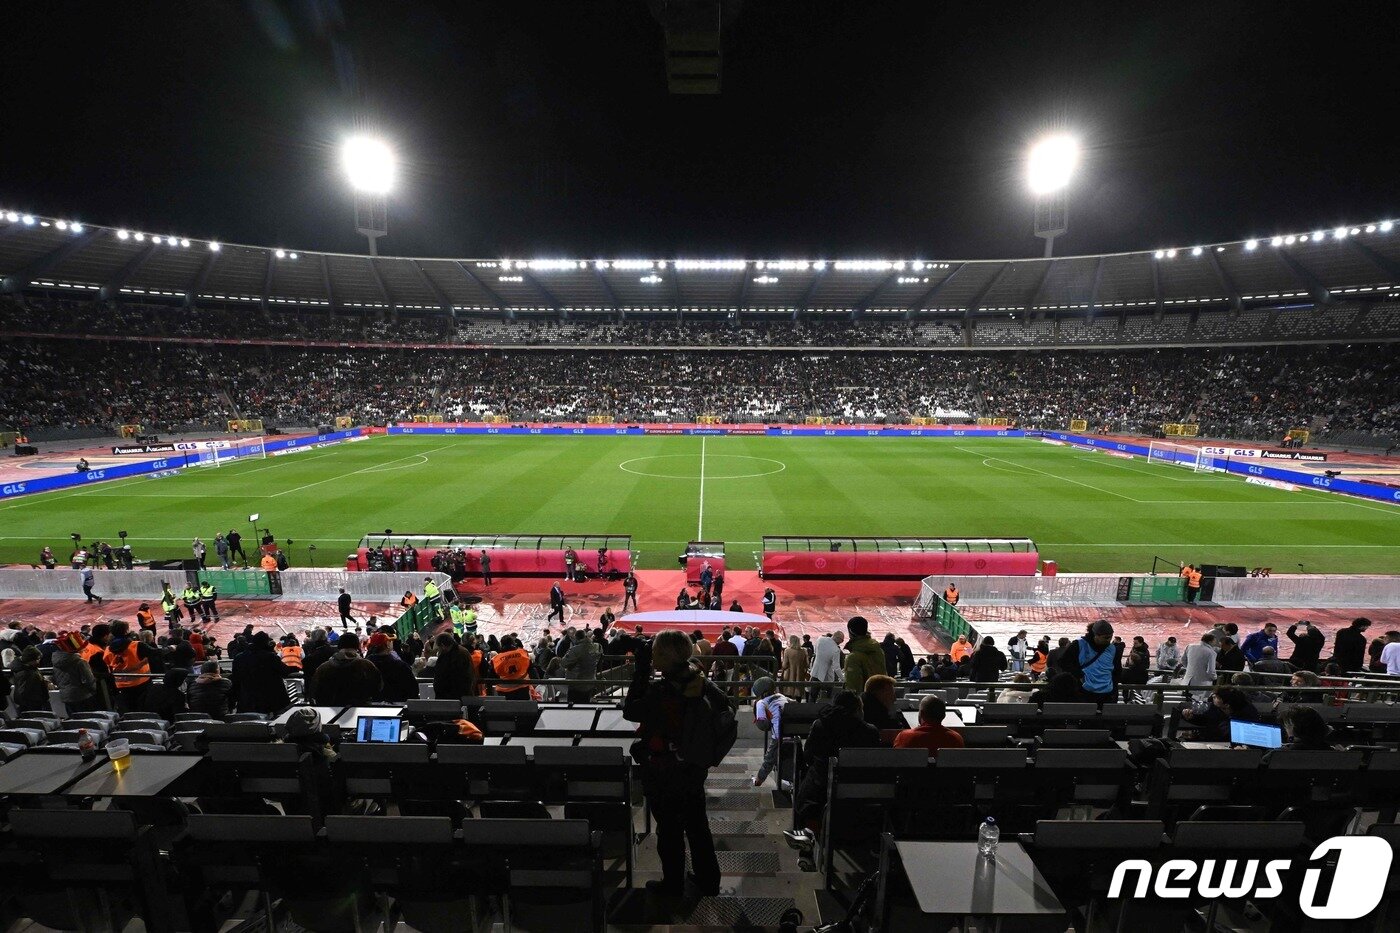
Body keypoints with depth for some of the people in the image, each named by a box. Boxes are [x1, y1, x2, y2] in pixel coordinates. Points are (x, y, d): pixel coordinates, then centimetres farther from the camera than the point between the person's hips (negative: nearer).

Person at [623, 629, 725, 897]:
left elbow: (630, 711, -16)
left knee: (669, 829, 14)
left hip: (663, 776, -6)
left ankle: (673, 883, 31)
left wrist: (641, 671, -18)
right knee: (697, 825, 21)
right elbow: (725, 708, 6)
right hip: (695, 771, 6)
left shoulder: (660, 692, -30)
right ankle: (709, 881, 35)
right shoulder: (702, 684, -10)